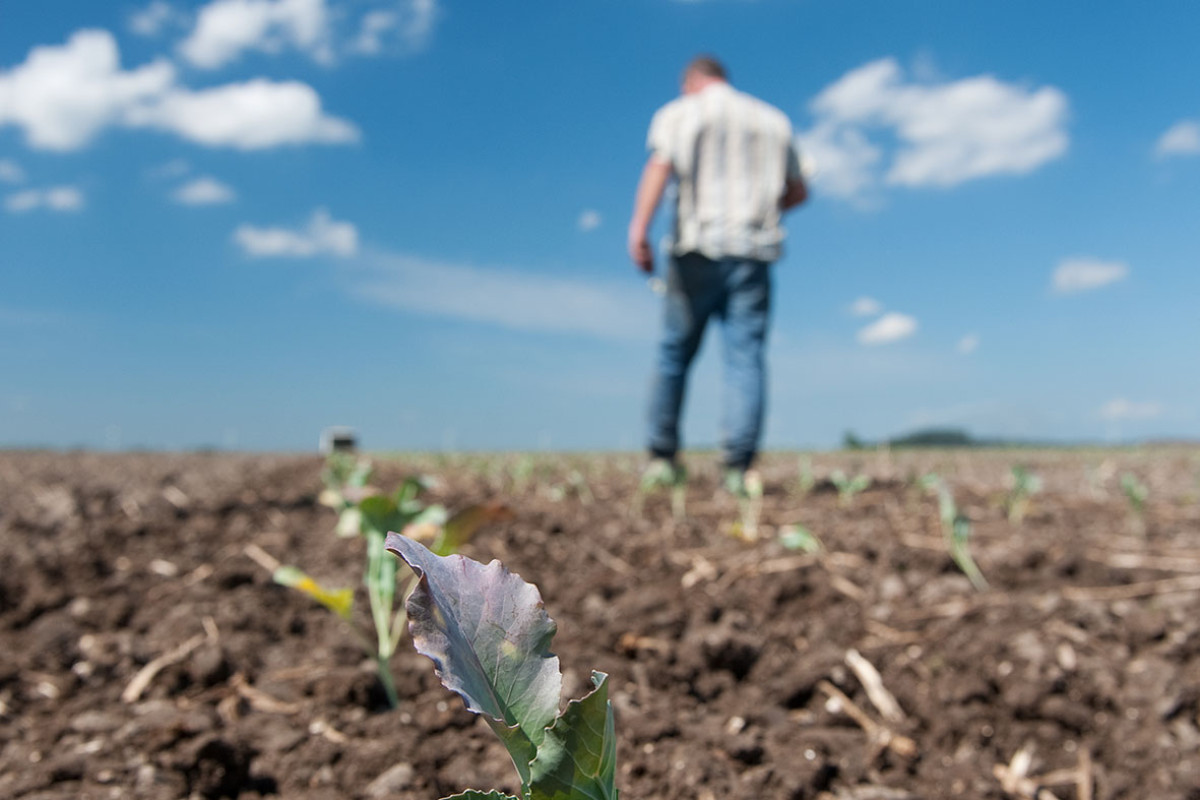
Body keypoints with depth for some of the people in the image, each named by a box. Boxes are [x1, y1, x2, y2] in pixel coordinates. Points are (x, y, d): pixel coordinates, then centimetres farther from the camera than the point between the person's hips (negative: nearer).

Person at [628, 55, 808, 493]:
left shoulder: (678, 113, 10)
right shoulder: (774, 120, 21)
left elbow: (659, 167, -10)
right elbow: (798, 191, 23)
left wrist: (639, 229, -21)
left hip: (698, 247, -2)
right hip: (754, 252, 2)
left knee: (674, 353, 7)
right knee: (746, 357, -3)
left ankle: (662, 457, 9)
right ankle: (737, 465, -11)